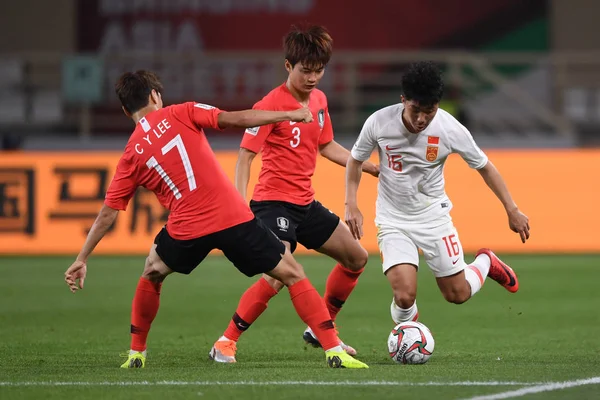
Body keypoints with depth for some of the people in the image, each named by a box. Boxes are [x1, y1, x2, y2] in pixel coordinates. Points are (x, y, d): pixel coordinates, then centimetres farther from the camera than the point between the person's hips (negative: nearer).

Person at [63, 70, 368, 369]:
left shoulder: (131, 156, 10)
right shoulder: (180, 115, 4)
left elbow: (107, 214, 11)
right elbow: (234, 119, -6)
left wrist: (81, 261, 17)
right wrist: (288, 115, 2)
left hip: (186, 230, 2)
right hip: (234, 219, -2)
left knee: (151, 275, 33)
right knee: (293, 275, 8)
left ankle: (136, 353, 31)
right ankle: (333, 349, -3)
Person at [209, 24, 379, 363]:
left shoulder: (319, 100, 8)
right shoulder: (271, 105, -15)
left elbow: (326, 147, 22)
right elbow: (245, 155, -14)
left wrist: (375, 168, 21)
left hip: (305, 202, 9)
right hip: (274, 201, -9)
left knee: (357, 258, 14)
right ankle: (226, 343, -16)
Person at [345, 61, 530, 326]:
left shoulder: (451, 130, -19)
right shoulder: (379, 123, -19)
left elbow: (484, 166, -2)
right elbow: (355, 160, 2)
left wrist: (512, 210, 0)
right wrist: (351, 204, -8)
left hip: (434, 216, 1)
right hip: (393, 220, -1)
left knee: (458, 294, 7)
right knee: (405, 296, -18)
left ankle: (486, 262, 40)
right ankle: (404, 325, 18)